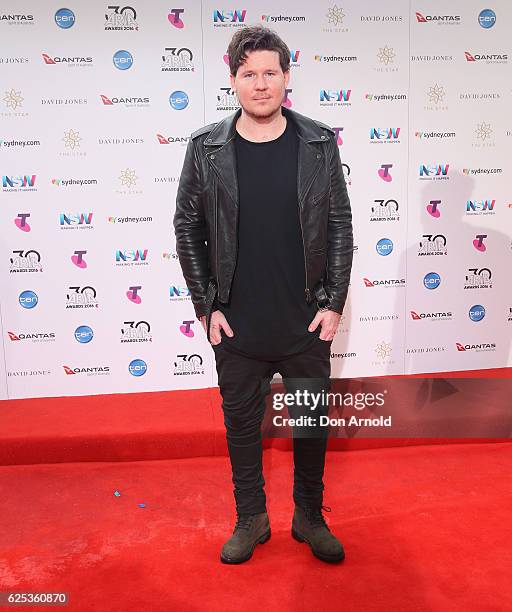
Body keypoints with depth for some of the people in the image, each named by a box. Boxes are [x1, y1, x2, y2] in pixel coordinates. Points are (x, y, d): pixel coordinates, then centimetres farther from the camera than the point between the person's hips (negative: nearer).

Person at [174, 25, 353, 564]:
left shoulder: (319, 143, -2)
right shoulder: (206, 148, -3)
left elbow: (339, 227, 2)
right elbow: (188, 230, 2)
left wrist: (333, 303, -3)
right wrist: (206, 307, -2)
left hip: (307, 322, 1)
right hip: (236, 325, 0)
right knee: (241, 422, 14)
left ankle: (309, 515, 37)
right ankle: (251, 518, 36)